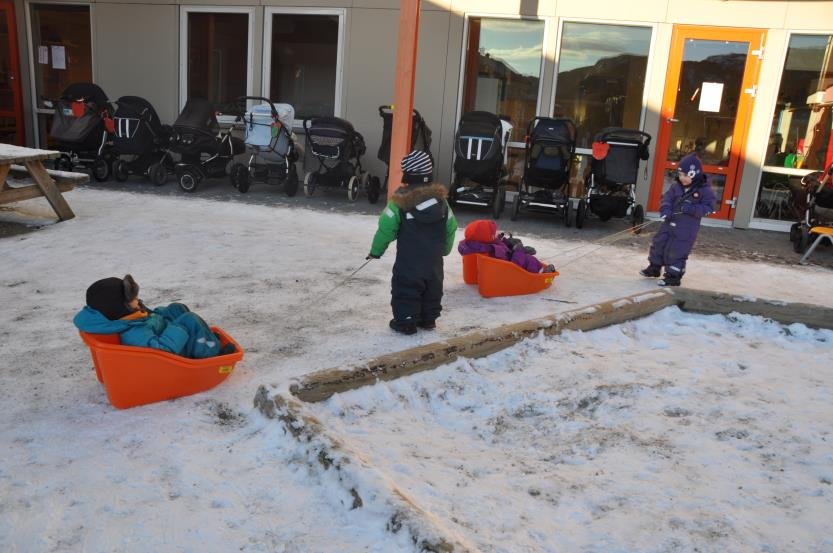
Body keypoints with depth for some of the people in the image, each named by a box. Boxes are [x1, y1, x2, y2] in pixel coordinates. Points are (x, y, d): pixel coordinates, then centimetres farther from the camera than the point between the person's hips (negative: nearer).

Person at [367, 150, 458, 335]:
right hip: (434, 261, 5)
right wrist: (445, 249, 24)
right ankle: (429, 319, 29)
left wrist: (376, 251, 1)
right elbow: (451, 227, 8)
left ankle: (406, 321, 10)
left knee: (406, 290, 6)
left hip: (408, 260, -5)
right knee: (432, 288, 18)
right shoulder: (440, 199, 1)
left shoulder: (401, 201, -15)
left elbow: (386, 228, -12)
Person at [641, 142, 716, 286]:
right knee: (658, 244, 14)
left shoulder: (704, 190, -10)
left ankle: (673, 276, 12)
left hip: (686, 228, -6)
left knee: (676, 252, -3)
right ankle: (654, 268, 32)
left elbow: (708, 208, -13)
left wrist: (692, 209, -27)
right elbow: (667, 197, 0)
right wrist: (665, 208, -21)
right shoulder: (676, 186, 4)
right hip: (669, 223, 6)